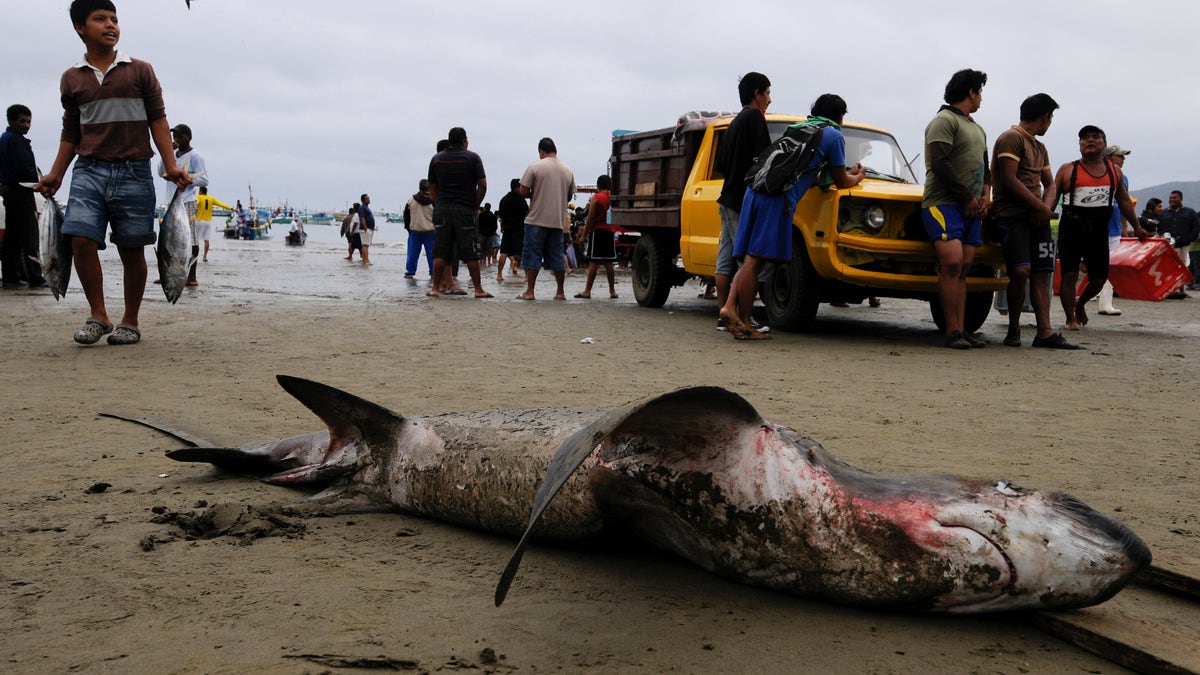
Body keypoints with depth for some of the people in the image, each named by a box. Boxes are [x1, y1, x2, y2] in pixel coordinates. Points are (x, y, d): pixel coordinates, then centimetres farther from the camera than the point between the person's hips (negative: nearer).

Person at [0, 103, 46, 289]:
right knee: (29, 237, -9)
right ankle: (35, 278, -10)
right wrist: (37, 183, -4)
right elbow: (25, 168, -19)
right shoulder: (17, 140, -13)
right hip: (22, 192, -10)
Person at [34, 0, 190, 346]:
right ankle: (98, 316, -1)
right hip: (89, 170, 2)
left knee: (131, 250, 2)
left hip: (133, 172, -2)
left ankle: (130, 322, 13)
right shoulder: (72, 78, 11)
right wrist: (56, 174, 11)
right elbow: (71, 132, 17)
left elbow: (157, 119, 2)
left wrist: (171, 165, -9)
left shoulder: (140, 71, 5)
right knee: (81, 240, -13)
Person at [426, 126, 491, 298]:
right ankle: (478, 289, 4)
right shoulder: (472, 158, 0)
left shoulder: (436, 159, 9)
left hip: (442, 209, 3)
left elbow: (432, 187, 9)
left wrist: (438, 206, 12)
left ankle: (435, 288, 3)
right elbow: (482, 185, -6)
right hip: (465, 210, -3)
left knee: (440, 252, 4)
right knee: (471, 253, 1)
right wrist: (476, 206, 3)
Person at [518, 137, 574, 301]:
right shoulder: (568, 170, 9)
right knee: (556, 256, 10)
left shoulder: (535, 166, -6)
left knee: (532, 255, 0)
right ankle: (560, 292, 12)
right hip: (558, 220, 4)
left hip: (537, 219, -4)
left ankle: (529, 291, -2)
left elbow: (523, 192, -7)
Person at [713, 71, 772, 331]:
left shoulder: (734, 122, 21)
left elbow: (720, 164, 21)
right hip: (744, 201, -9)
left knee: (725, 261, 6)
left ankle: (724, 316, 7)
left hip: (728, 199, 9)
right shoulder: (754, 117, -6)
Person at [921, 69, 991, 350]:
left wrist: (985, 195, 9)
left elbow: (984, 167, 30)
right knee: (952, 263, -19)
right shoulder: (944, 121, -4)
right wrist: (967, 198, -12)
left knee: (963, 269, 2)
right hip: (943, 203, -8)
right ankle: (952, 332, -18)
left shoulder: (978, 129, 25)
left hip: (971, 209, 8)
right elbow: (940, 164, -15)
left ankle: (961, 330, 1)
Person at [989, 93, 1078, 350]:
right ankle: (1013, 328, -6)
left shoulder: (1040, 148, 24)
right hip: (1012, 215, -9)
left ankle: (1044, 332, -4)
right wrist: (1040, 205, -10)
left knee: (1040, 274, 0)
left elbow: (1049, 184, 24)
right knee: (1021, 270, -21)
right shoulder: (1011, 138, -5)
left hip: (1037, 217, 9)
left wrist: (1045, 207, 2)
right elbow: (1009, 181, -14)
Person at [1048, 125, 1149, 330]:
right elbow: (1052, 196, -5)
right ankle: (1071, 318, 7)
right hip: (1071, 230, -3)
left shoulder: (1114, 171, 12)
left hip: (1099, 232, 4)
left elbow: (1124, 201, 19)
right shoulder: (1067, 170, 1)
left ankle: (1080, 303, 37)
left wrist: (1137, 227, 22)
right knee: (1069, 275, -5)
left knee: (1099, 278, 9)